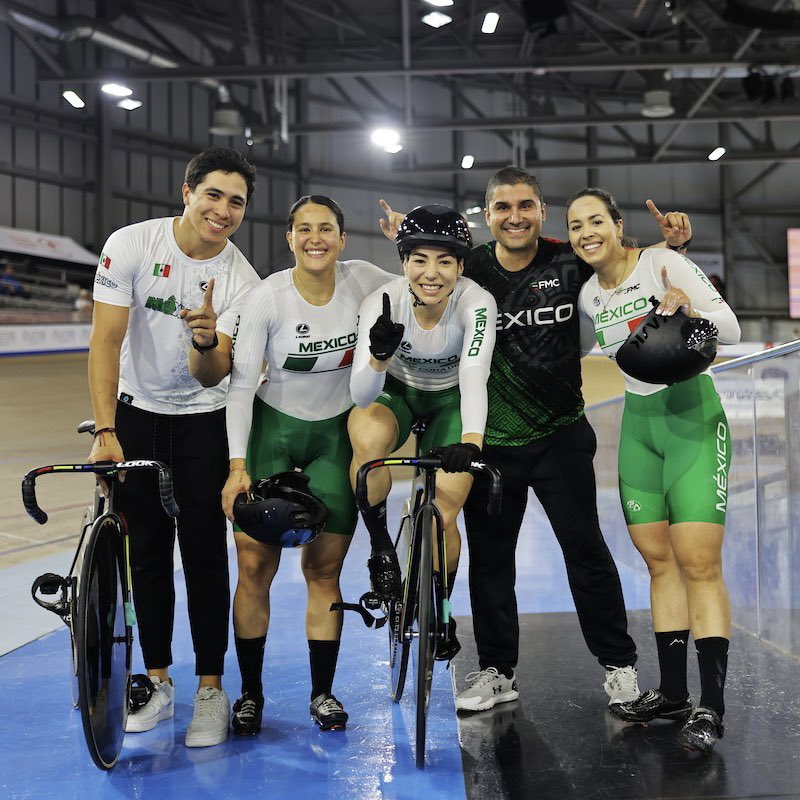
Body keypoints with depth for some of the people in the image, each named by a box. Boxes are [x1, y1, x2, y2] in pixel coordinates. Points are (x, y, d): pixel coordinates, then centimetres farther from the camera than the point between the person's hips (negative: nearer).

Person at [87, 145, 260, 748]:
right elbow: (106, 341, -14)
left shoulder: (240, 279, -12)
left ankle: (211, 692, 8)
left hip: (203, 422, 0)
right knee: (146, 553, 6)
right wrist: (106, 432, -21)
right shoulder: (131, 246, -13)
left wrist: (207, 341, -40)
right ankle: (158, 683, 19)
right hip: (136, 415, 1)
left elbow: (212, 376, -17)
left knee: (205, 556, -3)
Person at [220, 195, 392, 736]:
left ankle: (323, 692, 16)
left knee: (324, 568, 2)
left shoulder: (363, 281, -11)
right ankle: (250, 692, 12)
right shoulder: (268, 296, -17)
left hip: (336, 435, 1)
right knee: (255, 565, -4)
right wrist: (237, 464, -24)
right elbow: (241, 384, -16)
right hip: (273, 429, -1)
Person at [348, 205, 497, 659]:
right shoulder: (383, 303, -27)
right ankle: (381, 548, -12)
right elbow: (362, 395, -32)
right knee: (368, 438, -36)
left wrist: (471, 439, -59)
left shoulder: (476, 303, -28)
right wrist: (380, 355, -54)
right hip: (395, 392, 0)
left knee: (442, 518, -9)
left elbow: (474, 375, -42)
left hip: (451, 401, 0)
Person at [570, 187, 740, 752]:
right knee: (659, 561, 7)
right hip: (638, 424, 6)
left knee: (699, 564, -11)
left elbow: (731, 328, -16)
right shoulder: (587, 295, 6)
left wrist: (689, 310, -34)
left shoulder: (662, 262, -10)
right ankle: (673, 693, 15)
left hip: (693, 417, -6)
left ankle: (711, 707, -8)